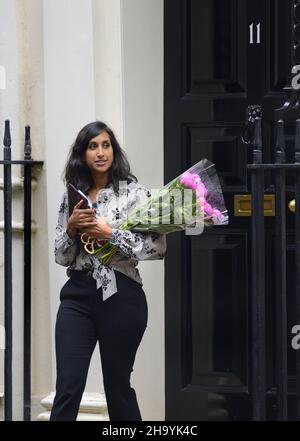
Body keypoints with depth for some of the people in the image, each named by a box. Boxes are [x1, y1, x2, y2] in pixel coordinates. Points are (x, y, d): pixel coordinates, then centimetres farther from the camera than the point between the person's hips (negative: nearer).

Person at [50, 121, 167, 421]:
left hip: (119, 295, -3)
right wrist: (71, 228, -7)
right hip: (78, 295, 3)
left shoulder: (133, 192, -2)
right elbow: (61, 256, 12)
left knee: (117, 386, 7)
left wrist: (111, 234, -14)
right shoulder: (72, 196, 10)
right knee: (67, 388, -5)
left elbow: (158, 246, -10)